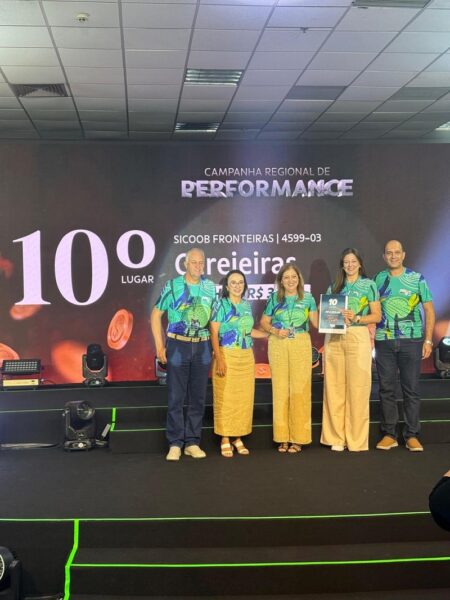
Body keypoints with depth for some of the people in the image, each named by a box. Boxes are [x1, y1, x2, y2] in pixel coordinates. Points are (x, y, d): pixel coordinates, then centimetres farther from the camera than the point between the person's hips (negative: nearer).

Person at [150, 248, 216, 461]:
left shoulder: (210, 288, 6)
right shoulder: (172, 286, -3)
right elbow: (156, 315, 1)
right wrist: (159, 345, -4)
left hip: (202, 347, 3)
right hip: (178, 345, -3)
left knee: (198, 397, 7)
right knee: (176, 397, 0)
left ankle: (192, 442, 16)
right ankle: (175, 444, 7)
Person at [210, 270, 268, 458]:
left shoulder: (247, 305, 12)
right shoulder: (221, 304, -4)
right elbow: (214, 333, -8)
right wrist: (219, 360, -16)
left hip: (246, 358, 5)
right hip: (227, 356, -5)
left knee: (244, 398, 5)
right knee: (225, 398, -4)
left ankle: (238, 437, 15)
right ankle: (225, 439, 5)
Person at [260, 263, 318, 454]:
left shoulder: (307, 298, 7)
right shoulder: (274, 298, 8)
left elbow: (317, 322, 2)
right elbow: (264, 322, 10)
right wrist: (275, 331, -7)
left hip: (301, 345, -1)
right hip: (278, 345, 1)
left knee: (300, 389, -3)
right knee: (280, 389, 1)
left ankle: (297, 437, 4)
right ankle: (282, 437, 8)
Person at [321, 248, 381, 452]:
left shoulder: (369, 285, 5)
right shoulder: (334, 286, 15)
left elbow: (377, 316, 1)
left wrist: (356, 318, -14)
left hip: (358, 338, -3)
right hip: (334, 339, 3)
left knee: (357, 389, -5)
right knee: (335, 388, 1)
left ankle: (356, 439, 2)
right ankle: (336, 437, 8)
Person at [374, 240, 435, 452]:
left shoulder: (417, 279, 2)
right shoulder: (378, 280, 8)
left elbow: (429, 311, 3)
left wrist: (428, 340, -4)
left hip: (411, 341, -2)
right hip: (384, 341, 2)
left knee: (411, 389, 1)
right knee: (386, 389, 6)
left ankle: (412, 436, 9)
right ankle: (389, 434, 15)